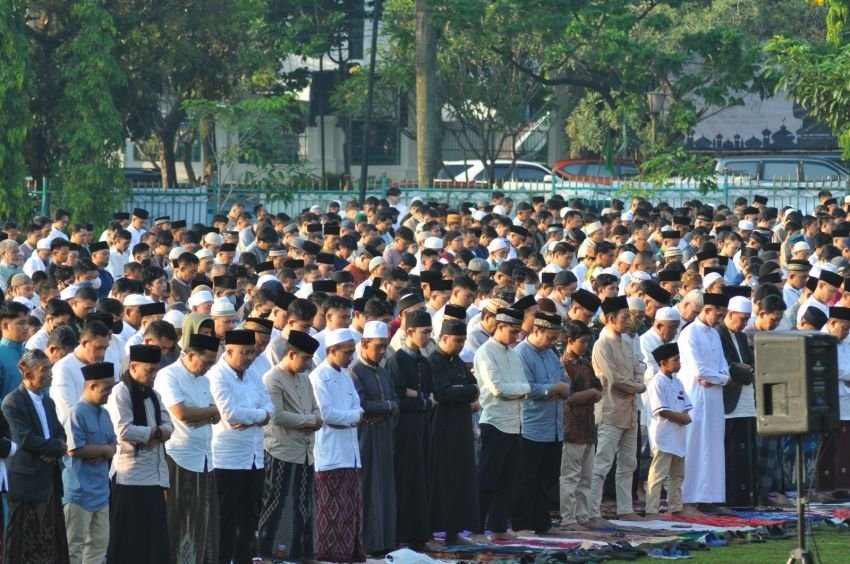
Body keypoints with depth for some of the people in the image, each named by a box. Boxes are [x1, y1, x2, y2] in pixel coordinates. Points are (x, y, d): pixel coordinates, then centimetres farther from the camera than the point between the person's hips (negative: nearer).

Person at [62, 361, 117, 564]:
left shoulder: (104, 414, 12)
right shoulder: (77, 414, -15)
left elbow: (113, 445, 15)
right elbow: (74, 449, -22)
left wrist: (104, 454, -9)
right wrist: (104, 449, -9)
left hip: (100, 488, 9)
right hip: (80, 490, -9)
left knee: (100, 541, 13)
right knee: (74, 544, -5)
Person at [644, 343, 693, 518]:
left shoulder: (677, 382, 15)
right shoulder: (657, 383, -12)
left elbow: (686, 407, 15)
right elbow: (661, 411, -18)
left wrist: (685, 416, -7)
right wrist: (681, 417, -14)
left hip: (677, 436, 9)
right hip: (663, 437, -9)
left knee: (677, 475, 16)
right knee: (658, 475, -11)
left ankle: (675, 509, 25)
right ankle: (651, 511, -12)